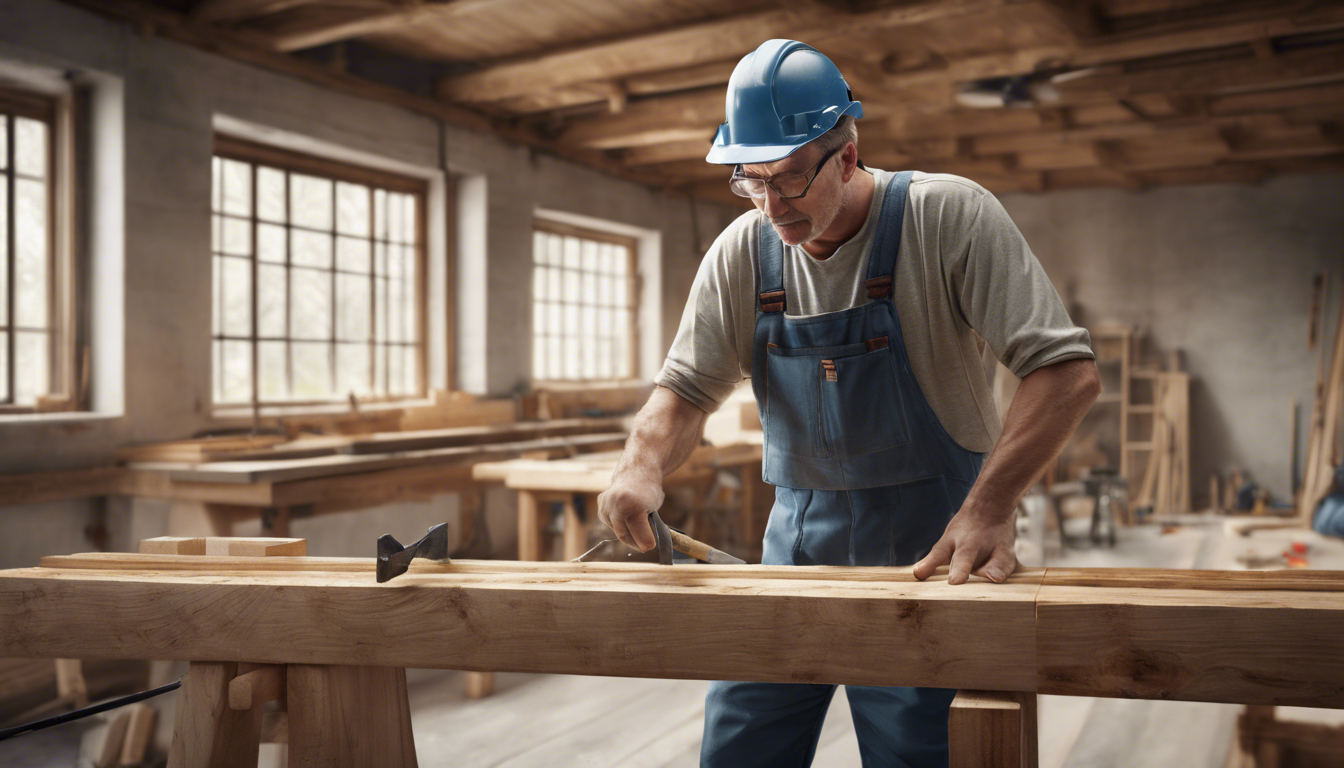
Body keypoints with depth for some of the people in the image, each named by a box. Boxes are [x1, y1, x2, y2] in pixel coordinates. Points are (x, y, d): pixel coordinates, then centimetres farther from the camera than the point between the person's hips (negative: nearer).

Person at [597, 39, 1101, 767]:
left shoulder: (948, 216, -13)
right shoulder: (741, 253, 0)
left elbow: (1066, 370, -18)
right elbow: (687, 387, 6)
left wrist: (989, 510, -29)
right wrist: (642, 465, -17)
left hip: (926, 544, -4)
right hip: (796, 536, 4)